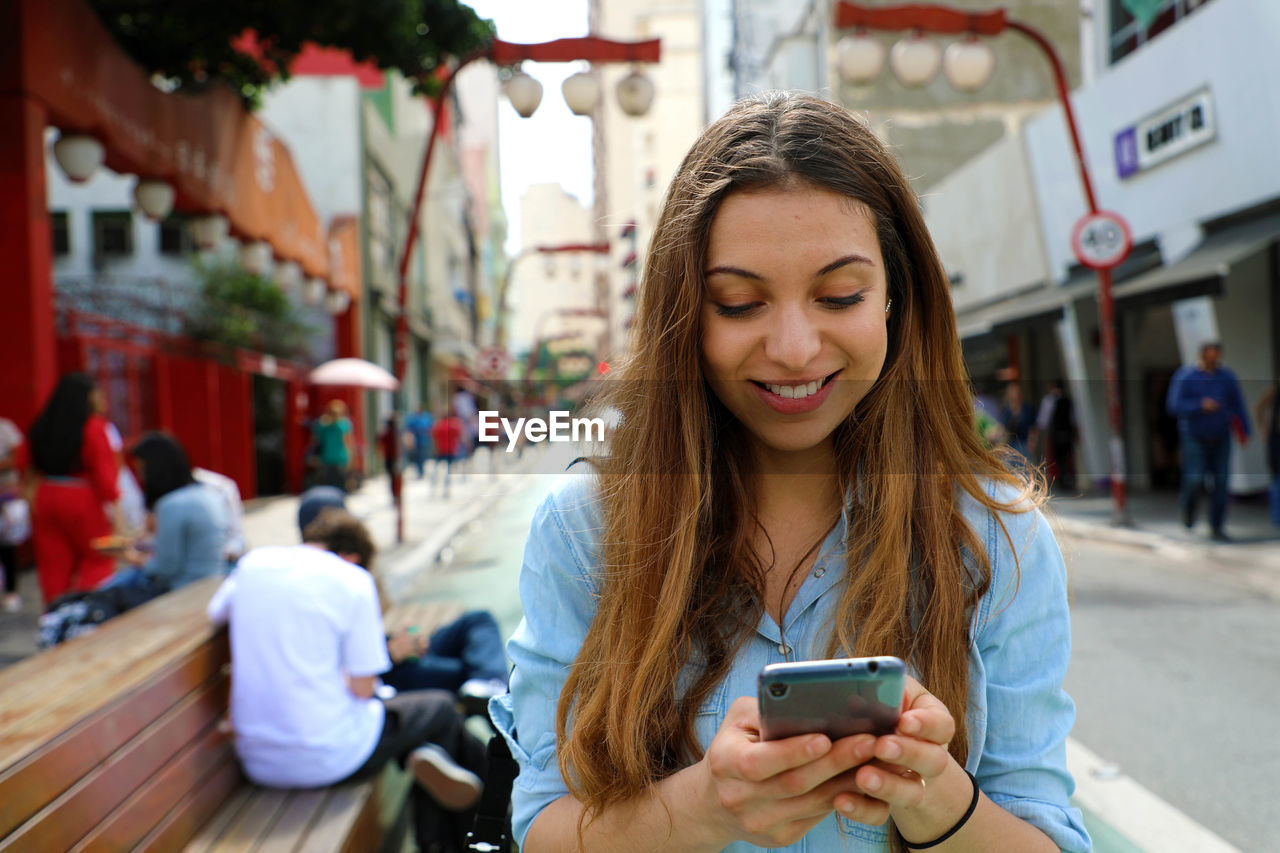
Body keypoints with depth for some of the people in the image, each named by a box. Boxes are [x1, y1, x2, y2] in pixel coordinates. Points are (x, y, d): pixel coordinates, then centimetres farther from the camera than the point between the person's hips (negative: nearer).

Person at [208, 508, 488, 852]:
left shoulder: (253, 561, 4)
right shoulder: (353, 579, -10)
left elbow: (216, 611, 26)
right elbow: (362, 688, -10)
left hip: (257, 762, 6)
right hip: (330, 759, -6)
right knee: (441, 706, 18)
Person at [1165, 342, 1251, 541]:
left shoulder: (1227, 377, 0)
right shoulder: (1185, 377, -10)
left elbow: (1238, 405, 7)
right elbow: (1174, 406, -16)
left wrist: (1244, 431, 0)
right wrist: (1200, 406, -29)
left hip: (1220, 436, 3)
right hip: (1194, 436, -3)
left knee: (1220, 481, -3)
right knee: (1195, 479, -14)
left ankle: (1216, 529, 5)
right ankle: (1188, 504, 21)